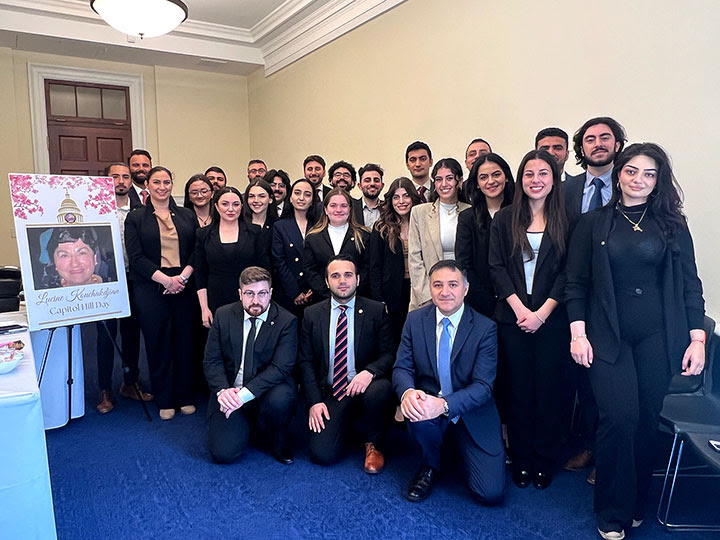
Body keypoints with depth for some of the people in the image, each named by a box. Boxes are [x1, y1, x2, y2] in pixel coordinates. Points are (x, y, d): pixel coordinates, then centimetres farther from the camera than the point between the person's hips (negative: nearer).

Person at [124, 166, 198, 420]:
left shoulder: (187, 216, 11)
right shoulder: (135, 218, 5)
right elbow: (136, 257, -4)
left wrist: (183, 276, -11)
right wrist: (165, 279, -14)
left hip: (183, 288, 2)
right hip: (151, 291, -2)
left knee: (184, 341, 5)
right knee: (158, 344, 5)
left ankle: (185, 397, 19)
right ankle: (165, 400, 18)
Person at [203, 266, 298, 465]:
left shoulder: (286, 321, -9)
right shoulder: (223, 315, 0)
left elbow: (281, 367, -17)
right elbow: (212, 360, 1)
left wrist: (244, 394, -27)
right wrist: (223, 390, -20)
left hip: (266, 392, -2)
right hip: (229, 394, 2)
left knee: (281, 399, -36)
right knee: (223, 453, -14)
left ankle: (278, 444, -1)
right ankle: (245, 423, 22)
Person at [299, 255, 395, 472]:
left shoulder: (376, 311, 1)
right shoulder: (312, 314, 6)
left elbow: (389, 354, -2)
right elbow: (306, 362, 5)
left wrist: (369, 372, -24)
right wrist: (315, 401, -6)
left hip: (365, 386, -1)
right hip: (330, 393, 1)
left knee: (380, 390, -37)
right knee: (322, 455, -17)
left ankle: (373, 444, -5)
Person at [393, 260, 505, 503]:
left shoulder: (485, 328, -10)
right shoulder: (415, 320, -1)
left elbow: (483, 385, -16)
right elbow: (402, 367, -3)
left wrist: (444, 405, -33)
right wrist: (408, 392, -28)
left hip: (472, 416, -1)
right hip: (428, 403, 1)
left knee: (491, 493, -12)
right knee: (419, 415, -35)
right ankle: (430, 465, 0)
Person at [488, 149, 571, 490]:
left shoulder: (566, 220, 3)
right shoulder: (504, 220, 6)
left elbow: (568, 272, -2)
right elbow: (496, 267, 1)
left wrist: (542, 312, -11)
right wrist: (519, 308, -10)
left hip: (552, 319, -1)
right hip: (513, 317, 1)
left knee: (550, 388, 5)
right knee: (519, 388, 8)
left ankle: (545, 461, 21)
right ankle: (521, 459, 21)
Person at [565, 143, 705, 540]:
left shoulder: (672, 224, 8)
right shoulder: (593, 224, 5)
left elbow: (689, 284, 6)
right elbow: (576, 283, 2)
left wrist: (697, 339, -1)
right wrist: (578, 334, -5)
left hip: (658, 337, 2)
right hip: (608, 335, -1)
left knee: (647, 420, 5)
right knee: (619, 418, -10)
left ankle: (637, 506, 26)